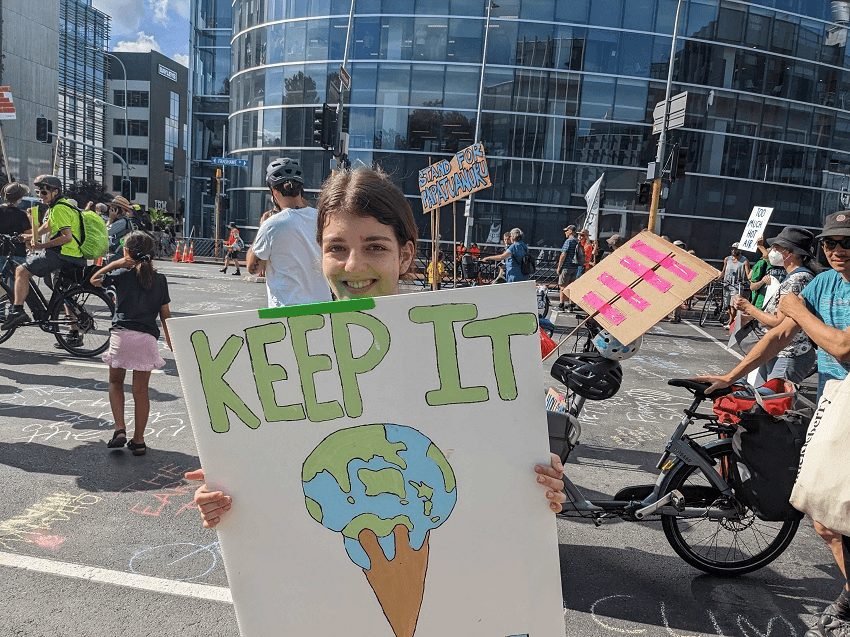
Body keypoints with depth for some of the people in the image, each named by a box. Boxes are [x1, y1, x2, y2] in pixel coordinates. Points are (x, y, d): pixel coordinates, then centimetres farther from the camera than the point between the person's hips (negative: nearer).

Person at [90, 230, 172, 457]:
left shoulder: (122, 275, 0)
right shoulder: (160, 279, 6)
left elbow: (94, 279, 19)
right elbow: (165, 315, 7)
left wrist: (114, 264, 12)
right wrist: (170, 341, 14)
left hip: (121, 334, -1)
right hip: (147, 338, 1)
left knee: (116, 381, 19)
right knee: (141, 390, 7)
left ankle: (120, 429, 8)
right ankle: (138, 441, 12)